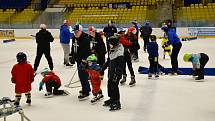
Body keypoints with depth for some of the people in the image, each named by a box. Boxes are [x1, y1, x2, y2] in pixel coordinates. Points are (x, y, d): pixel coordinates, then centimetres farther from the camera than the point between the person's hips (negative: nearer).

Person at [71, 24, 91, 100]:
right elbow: (73, 48, 21)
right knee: (81, 75, 19)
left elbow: (86, 51, -26)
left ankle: (86, 93, -1)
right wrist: (72, 56, 20)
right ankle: (87, 89, 36)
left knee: (83, 76, -9)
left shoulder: (85, 39, -21)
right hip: (78, 60, 10)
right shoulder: (74, 38, 7)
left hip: (84, 60, -10)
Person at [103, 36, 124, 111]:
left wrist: (116, 74, -25)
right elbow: (109, 61, 22)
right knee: (109, 84, 17)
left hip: (116, 73, -10)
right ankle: (112, 99, 33)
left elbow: (120, 65, -21)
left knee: (114, 86, -9)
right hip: (111, 72, 10)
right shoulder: (112, 50, 11)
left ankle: (117, 103, -2)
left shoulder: (119, 52, -18)